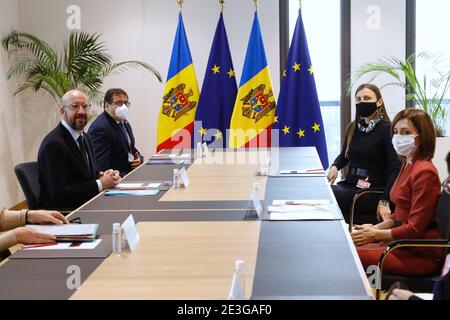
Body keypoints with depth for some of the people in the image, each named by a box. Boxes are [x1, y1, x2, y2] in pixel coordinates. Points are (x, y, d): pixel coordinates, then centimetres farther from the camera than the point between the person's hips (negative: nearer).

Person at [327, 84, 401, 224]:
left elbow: (395, 169, -15)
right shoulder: (353, 128, 12)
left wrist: (384, 202, -23)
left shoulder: (386, 129, -8)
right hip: (349, 185, 6)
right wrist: (334, 167, 3)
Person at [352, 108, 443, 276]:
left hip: (421, 255, -9)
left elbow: (415, 228, -19)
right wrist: (376, 227, 6)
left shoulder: (424, 172, -18)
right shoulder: (408, 166, 13)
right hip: (404, 244, 9)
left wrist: (375, 234, -12)